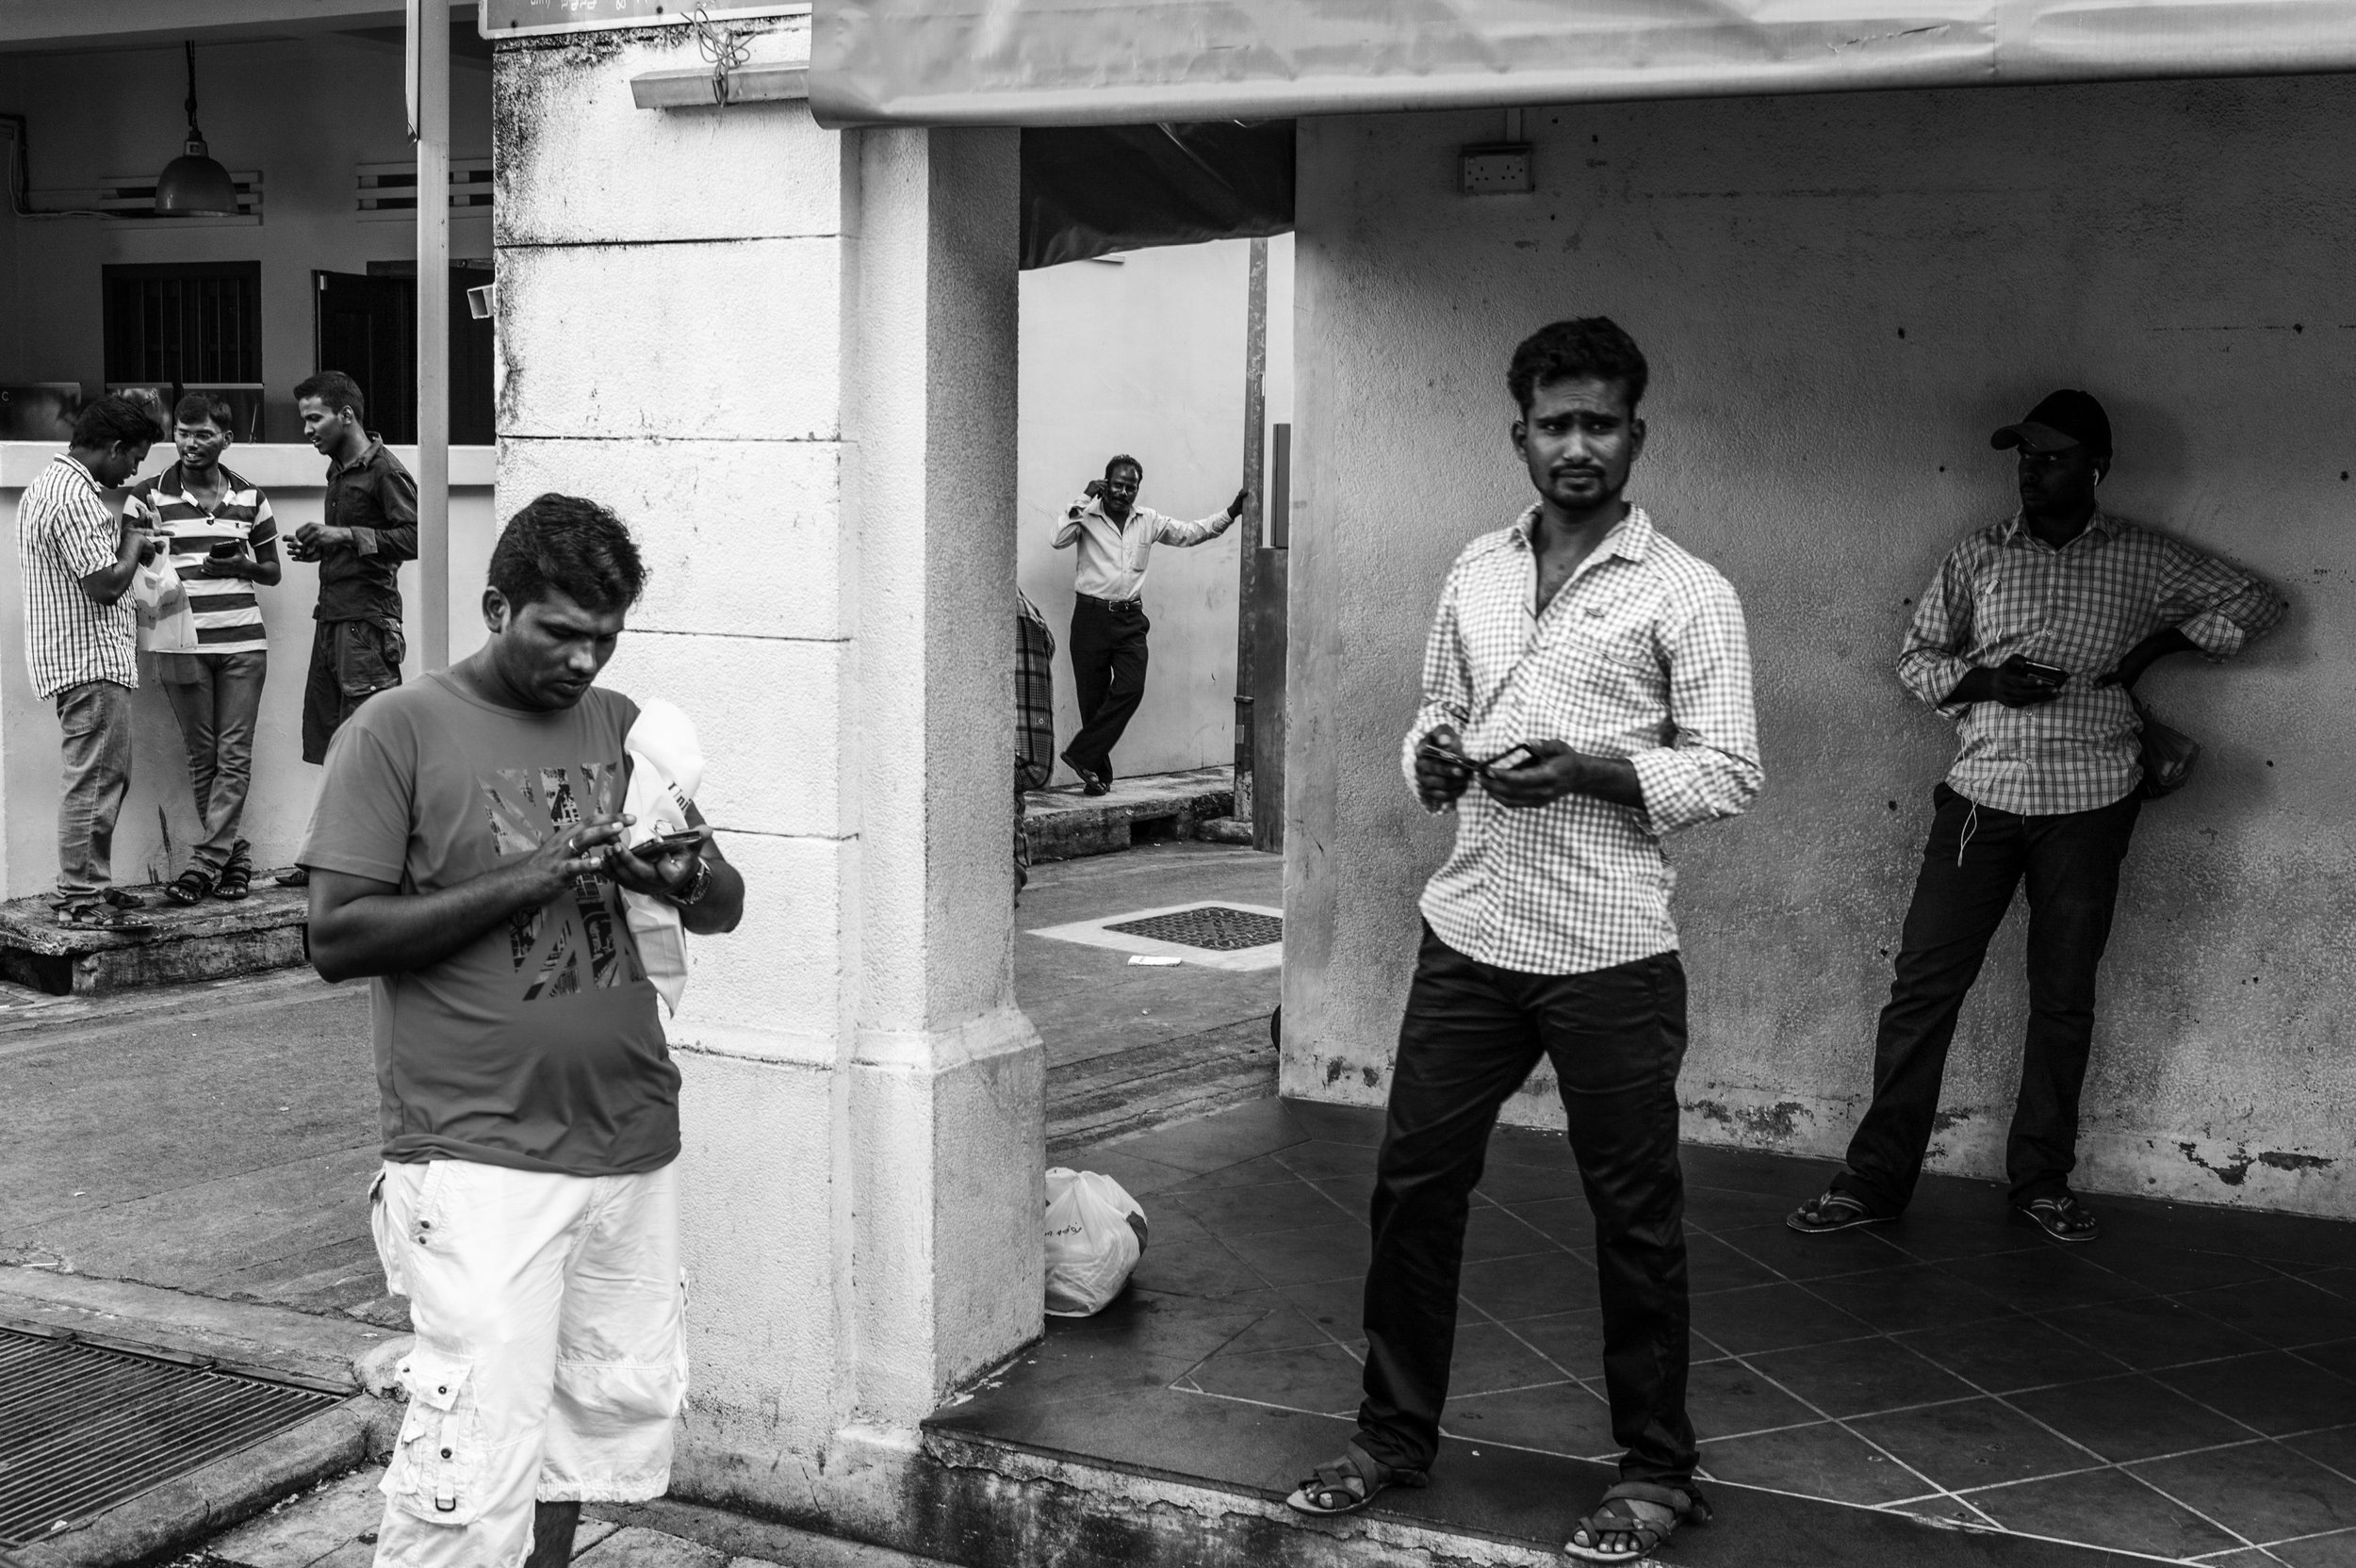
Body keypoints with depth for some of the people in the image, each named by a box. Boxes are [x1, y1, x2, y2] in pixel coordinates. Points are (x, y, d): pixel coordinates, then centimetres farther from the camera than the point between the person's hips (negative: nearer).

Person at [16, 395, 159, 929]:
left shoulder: (48, 484, 16)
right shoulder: (73, 498, -19)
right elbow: (106, 585, -22)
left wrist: (120, 533, 13)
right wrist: (133, 544, -6)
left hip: (78, 658, 11)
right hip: (91, 662, -11)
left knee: (105, 778, 16)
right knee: (94, 780, -6)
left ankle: (88, 885, 23)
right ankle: (80, 899, -1)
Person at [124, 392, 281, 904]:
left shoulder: (250, 498, 10)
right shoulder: (147, 497, 5)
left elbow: (272, 571, 16)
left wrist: (242, 564, -5)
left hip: (242, 643, 1)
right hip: (181, 645, -1)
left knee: (234, 756, -5)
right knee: (202, 757, 3)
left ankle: (204, 862, -4)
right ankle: (234, 856, 13)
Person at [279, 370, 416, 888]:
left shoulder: (385, 471, -9)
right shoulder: (338, 470, 19)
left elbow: (412, 538, -18)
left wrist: (345, 535, -21)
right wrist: (317, 547, 11)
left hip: (368, 620, -9)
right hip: (332, 617, 9)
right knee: (330, 744, 10)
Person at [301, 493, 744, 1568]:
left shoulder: (621, 726, 12)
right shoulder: (397, 732, -4)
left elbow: (725, 909, 13)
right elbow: (336, 937, -10)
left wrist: (683, 876, -11)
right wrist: (520, 881, -18)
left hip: (633, 1141, 6)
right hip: (480, 1156, -5)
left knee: (612, 1414, 10)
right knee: (480, 1462, -8)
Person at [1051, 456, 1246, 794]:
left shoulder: (1149, 521, 12)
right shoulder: (1086, 515, 1)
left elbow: (1191, 533, 16)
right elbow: (1060, 540, -15)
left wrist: (1230, 514, 7)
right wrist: (1084, 499, -13)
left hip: (1130, 618, 3)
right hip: (1092, 616, -3)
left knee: (1131, 689, -16)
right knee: (1093, 698, 0)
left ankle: (1081, 754, -9)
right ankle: (1098, 772, 9)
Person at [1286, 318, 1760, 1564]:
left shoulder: (1688, 594, -4)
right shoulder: (1474, 572, 11)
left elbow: (1728, 770, -7)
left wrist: (1588, 770, -21)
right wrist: (1431, 758, -4)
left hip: (1610, 956, -4)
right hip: (1467, 934, 5)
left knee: (1635, 1215, 6)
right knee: (1413, 1183, 9)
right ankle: (1394, 1437, 25)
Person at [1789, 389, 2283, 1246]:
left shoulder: (2142, 561, 5)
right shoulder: (1978, 557, 7)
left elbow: (2257, 602, 11)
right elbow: (1918, 653, 12)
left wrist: (2154, 645, 0)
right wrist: (1986, 682, -7)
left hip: (2089, 801, 0)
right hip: (1982, 792, 1)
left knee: (2064, 996, 7)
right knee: (1924, 982, -3)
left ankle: (2042, 1180, 19)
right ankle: (1876, 1177, 3)